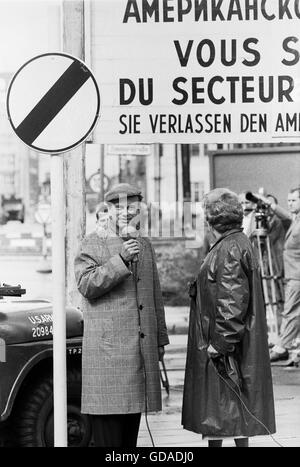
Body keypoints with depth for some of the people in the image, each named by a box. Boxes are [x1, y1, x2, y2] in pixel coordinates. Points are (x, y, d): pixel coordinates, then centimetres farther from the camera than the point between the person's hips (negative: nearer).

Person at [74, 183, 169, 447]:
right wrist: (120, 260, -22)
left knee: (133, 418, 9)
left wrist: (160, 340, 19)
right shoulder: (92, 245, 0)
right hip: (107, 350, -6)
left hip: (142, 347, 6)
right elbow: (87, 286, -15)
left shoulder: (145, 246, 19)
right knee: (108, 429, -7)